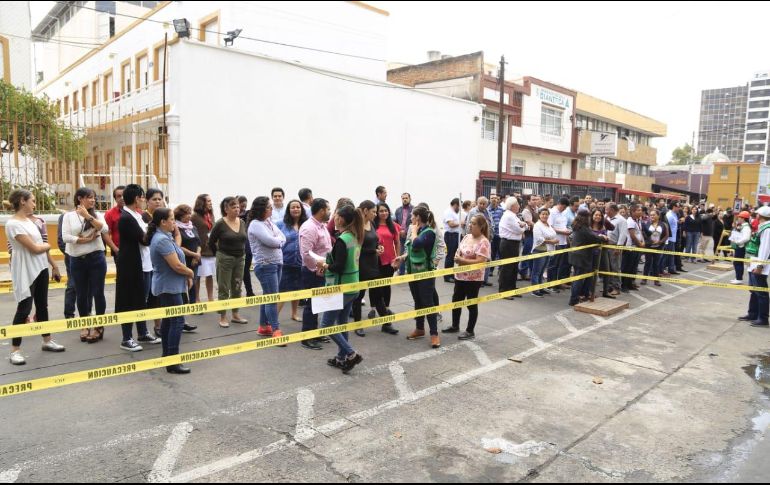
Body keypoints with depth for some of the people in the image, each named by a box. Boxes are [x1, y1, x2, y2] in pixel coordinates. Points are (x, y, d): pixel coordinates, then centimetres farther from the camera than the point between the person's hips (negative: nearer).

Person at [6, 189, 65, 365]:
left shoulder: (29, 220, 11)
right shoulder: (13, 224, -16)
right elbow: (35, 248, -16)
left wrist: (43, 246, -3)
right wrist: (47, 245, 0)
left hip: (40, 268, 8)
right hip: (26, 271, -8)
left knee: (42, 305, 15)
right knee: (24, 308, -5)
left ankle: (47, 341, 26)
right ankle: (15, 350, 5)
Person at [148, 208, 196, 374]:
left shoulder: (164, 237, 11)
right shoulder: (163, 239, -21)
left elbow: (176, 259, 16)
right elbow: (177, 266, -24)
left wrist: (187, 277, 5)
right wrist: (191, 273, -6)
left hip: (167, 286, 11)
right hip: (170, 287, -11)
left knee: (168, 320, 16)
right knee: (177, 321, -10)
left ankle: (167, 354, 26)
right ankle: (172, 362, -10)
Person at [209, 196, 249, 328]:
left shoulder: (242, 223, 4)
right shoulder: (220, 224, -10)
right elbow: (211, 242, -1)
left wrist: (242, 253, 11)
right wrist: (219, 254, 6)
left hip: (240, 259, 5)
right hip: (225, 259, -5)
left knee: (237, 288, 12)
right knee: (224, 289, 2)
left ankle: (235, 315, 23)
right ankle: (222, 318, 10)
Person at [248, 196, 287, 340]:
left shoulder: (269, 222, 13)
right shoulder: (255, 224, -12)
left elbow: (283, 239, 9)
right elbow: (271, 241, -20)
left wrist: (275, 241, -11)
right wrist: (278, 240, 0)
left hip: (277, 263, 8)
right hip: (265, 265, -8)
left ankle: (264, 327, 25)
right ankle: (276, 331, -4)